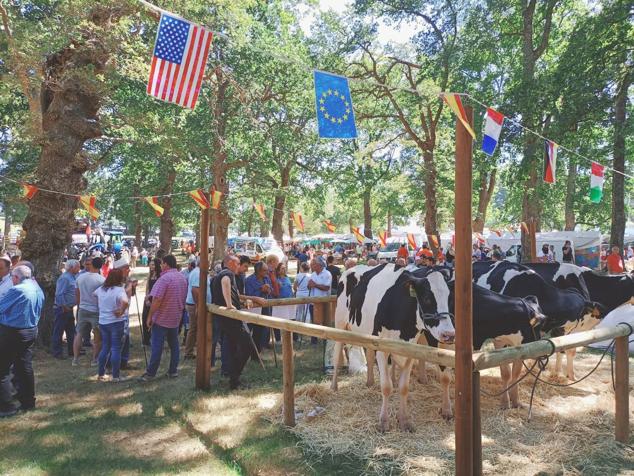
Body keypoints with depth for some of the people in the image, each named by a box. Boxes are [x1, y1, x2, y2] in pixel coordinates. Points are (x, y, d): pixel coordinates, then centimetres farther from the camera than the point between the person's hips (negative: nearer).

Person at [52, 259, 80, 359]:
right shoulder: (64, 278, -18)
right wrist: (64, 307, -19)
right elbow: (59, 294, -23)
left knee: (71, 331, 15)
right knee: (58, 331, 2)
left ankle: (72, 350, 23)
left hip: (69, 308, 10)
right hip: (62, 309, -10)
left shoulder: (72, 277, 11)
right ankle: (57, 352, 10)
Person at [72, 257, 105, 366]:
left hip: (82, 310, 4)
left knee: (79, 334, 16)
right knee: (98, 337, 9)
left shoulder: (80, 277, 1)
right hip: (96, 311, -4)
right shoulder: (102, 279, -15)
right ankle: (95, 359, 14)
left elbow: (77, 293, 12)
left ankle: (75, 359, 15)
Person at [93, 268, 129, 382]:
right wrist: (121, 312, -18)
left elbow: (93, 294, 27)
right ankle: (115, 376, 6)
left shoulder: (101, 288, 5)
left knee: (105, 348, 17)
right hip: (116, 322, -6)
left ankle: (100, 374, 23)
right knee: (116, 349, 1)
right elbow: (125, 302, -34)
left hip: (103, 322, 6)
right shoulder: (119, 289, -16)